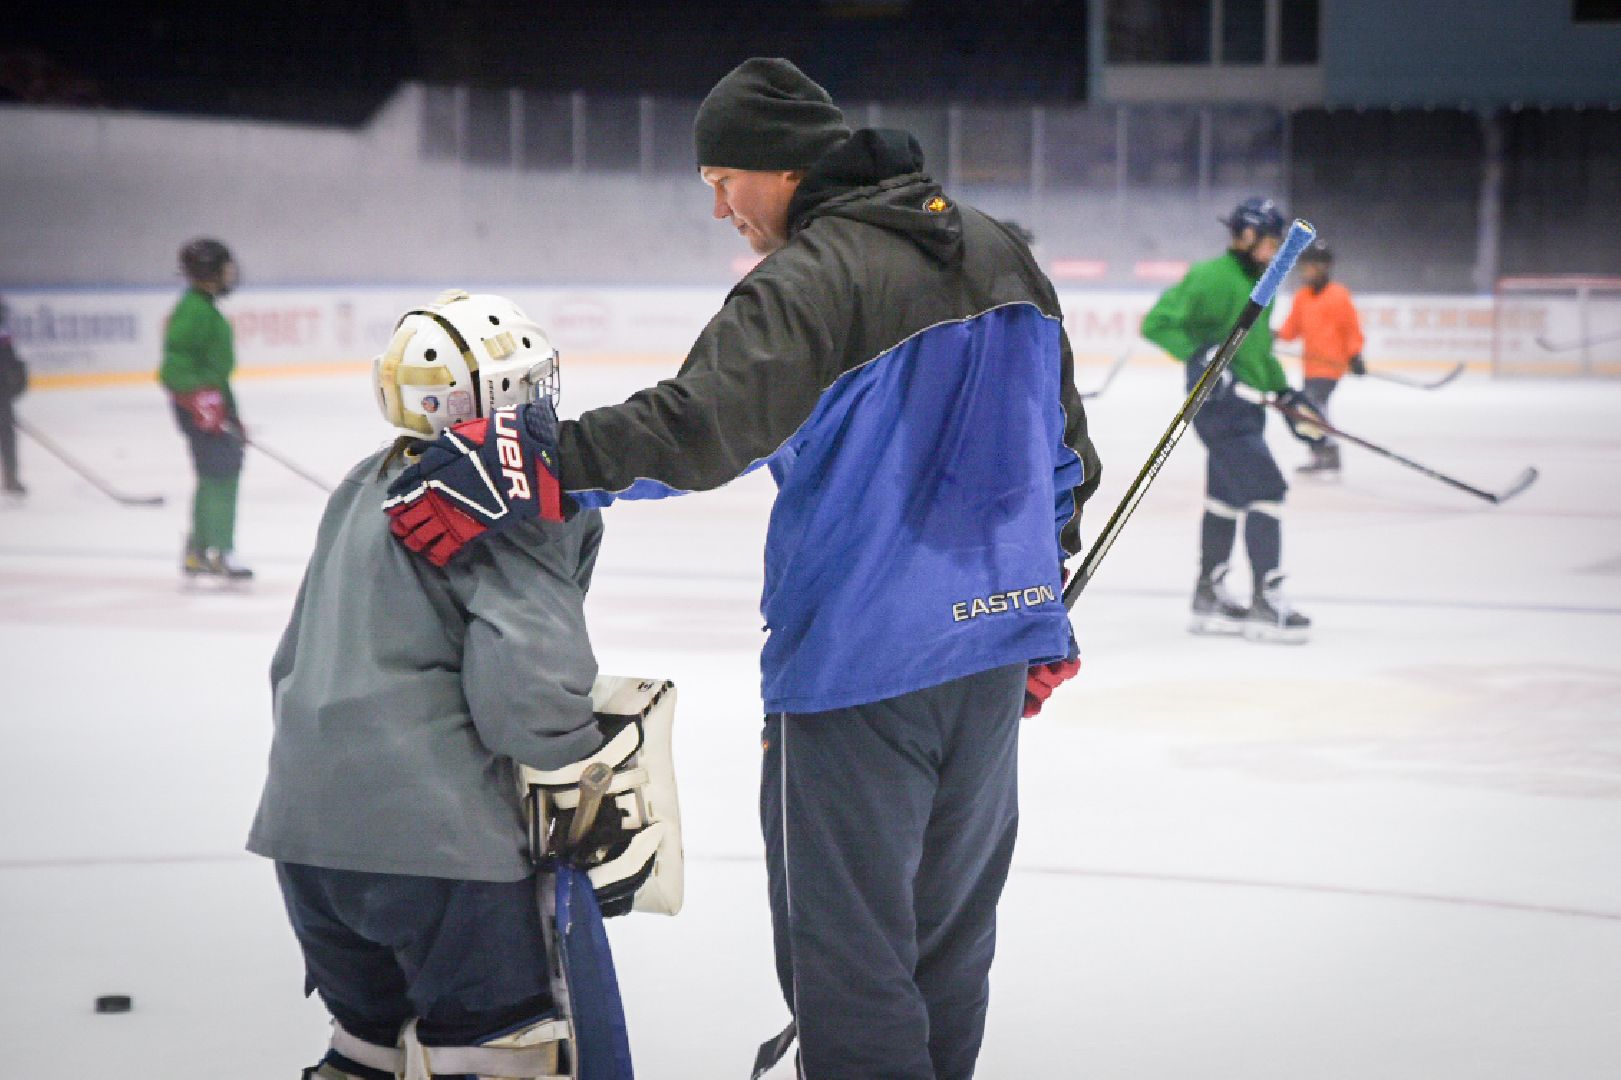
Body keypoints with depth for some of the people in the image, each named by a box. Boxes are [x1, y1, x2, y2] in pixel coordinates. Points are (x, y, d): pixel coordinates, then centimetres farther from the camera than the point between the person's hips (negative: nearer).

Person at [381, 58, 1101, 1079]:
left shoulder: (813, 277, -15)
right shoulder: (1002, 254, 11)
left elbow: (702, 428, -31)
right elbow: (1064, 449, 17)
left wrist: (531, 466, -32)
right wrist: (1044, 619, 25)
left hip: (860, 666, -8)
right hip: (994, 658, 8)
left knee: (847, 955, 1)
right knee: (948, 940, 20)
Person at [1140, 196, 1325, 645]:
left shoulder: (1261, 284, 16)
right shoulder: (1212, 277, -14)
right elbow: (1157, 322, -19)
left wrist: (1287, 394, 19)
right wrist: (1201, 354, -28)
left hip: (1247, 405, 10)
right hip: (1219, 402, -10)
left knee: (1226, 497, 14)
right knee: (1265, 489, -14)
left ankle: (1209, 596, 23)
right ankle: (1266, 600, -11)